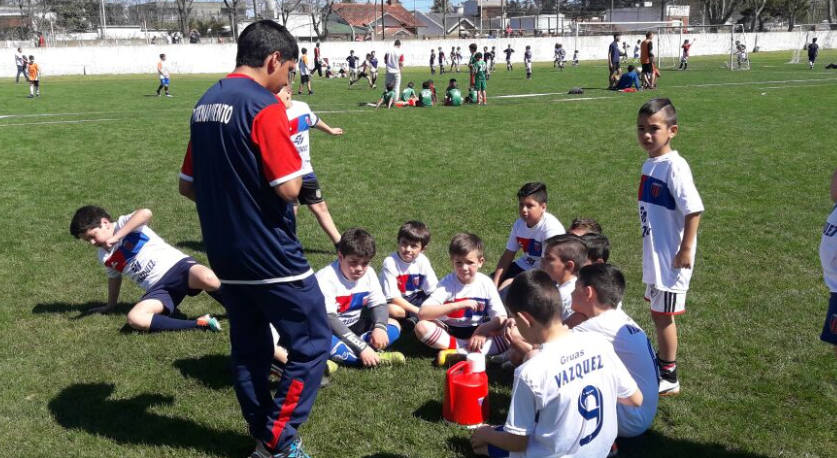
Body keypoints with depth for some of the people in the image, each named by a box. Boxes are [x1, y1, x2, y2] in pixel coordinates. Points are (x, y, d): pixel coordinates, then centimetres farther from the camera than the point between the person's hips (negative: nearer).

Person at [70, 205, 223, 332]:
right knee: (134, 319, -27)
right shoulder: (105, 257, 18)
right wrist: (110, 306, 48)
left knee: (207, 278, -41)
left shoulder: (123, 224, 0)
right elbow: (114, 277, 36)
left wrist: (116, 237, -19)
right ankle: (200, 323, -29)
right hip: (158, 288, 6)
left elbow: (145, 213, -22)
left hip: (175, 265, -6)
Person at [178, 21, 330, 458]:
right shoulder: (264, 107, -17)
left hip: (225, 255, 8)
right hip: (271, 255, -8)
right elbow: (290, 188, -21)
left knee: (248, 350, 16)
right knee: (312, 344, 4)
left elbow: (188, 185, 14)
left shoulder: (204, 106, 9)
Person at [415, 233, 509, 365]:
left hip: (476, 331, 2)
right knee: (421, 327, -31)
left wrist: (483, 330, -30)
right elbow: (422, 313, -29)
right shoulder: (447, 283, -16)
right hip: (449, 331, -1)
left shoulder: (486, 283, -9)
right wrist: (459, 305, -35)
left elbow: (501, 318, -9)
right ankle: (469, 349, -28)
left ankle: (458, 353, -29)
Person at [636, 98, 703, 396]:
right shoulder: (649, 164, 6)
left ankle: (669, 379, 17)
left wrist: (686, 249, -21)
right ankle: (661, 363, 39)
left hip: (671, 257, -8)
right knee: (657, 312, 21)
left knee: (663, 315, 3)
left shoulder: (674, 166, -21)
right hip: (654, 256, 8)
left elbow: (694, 209, -22)